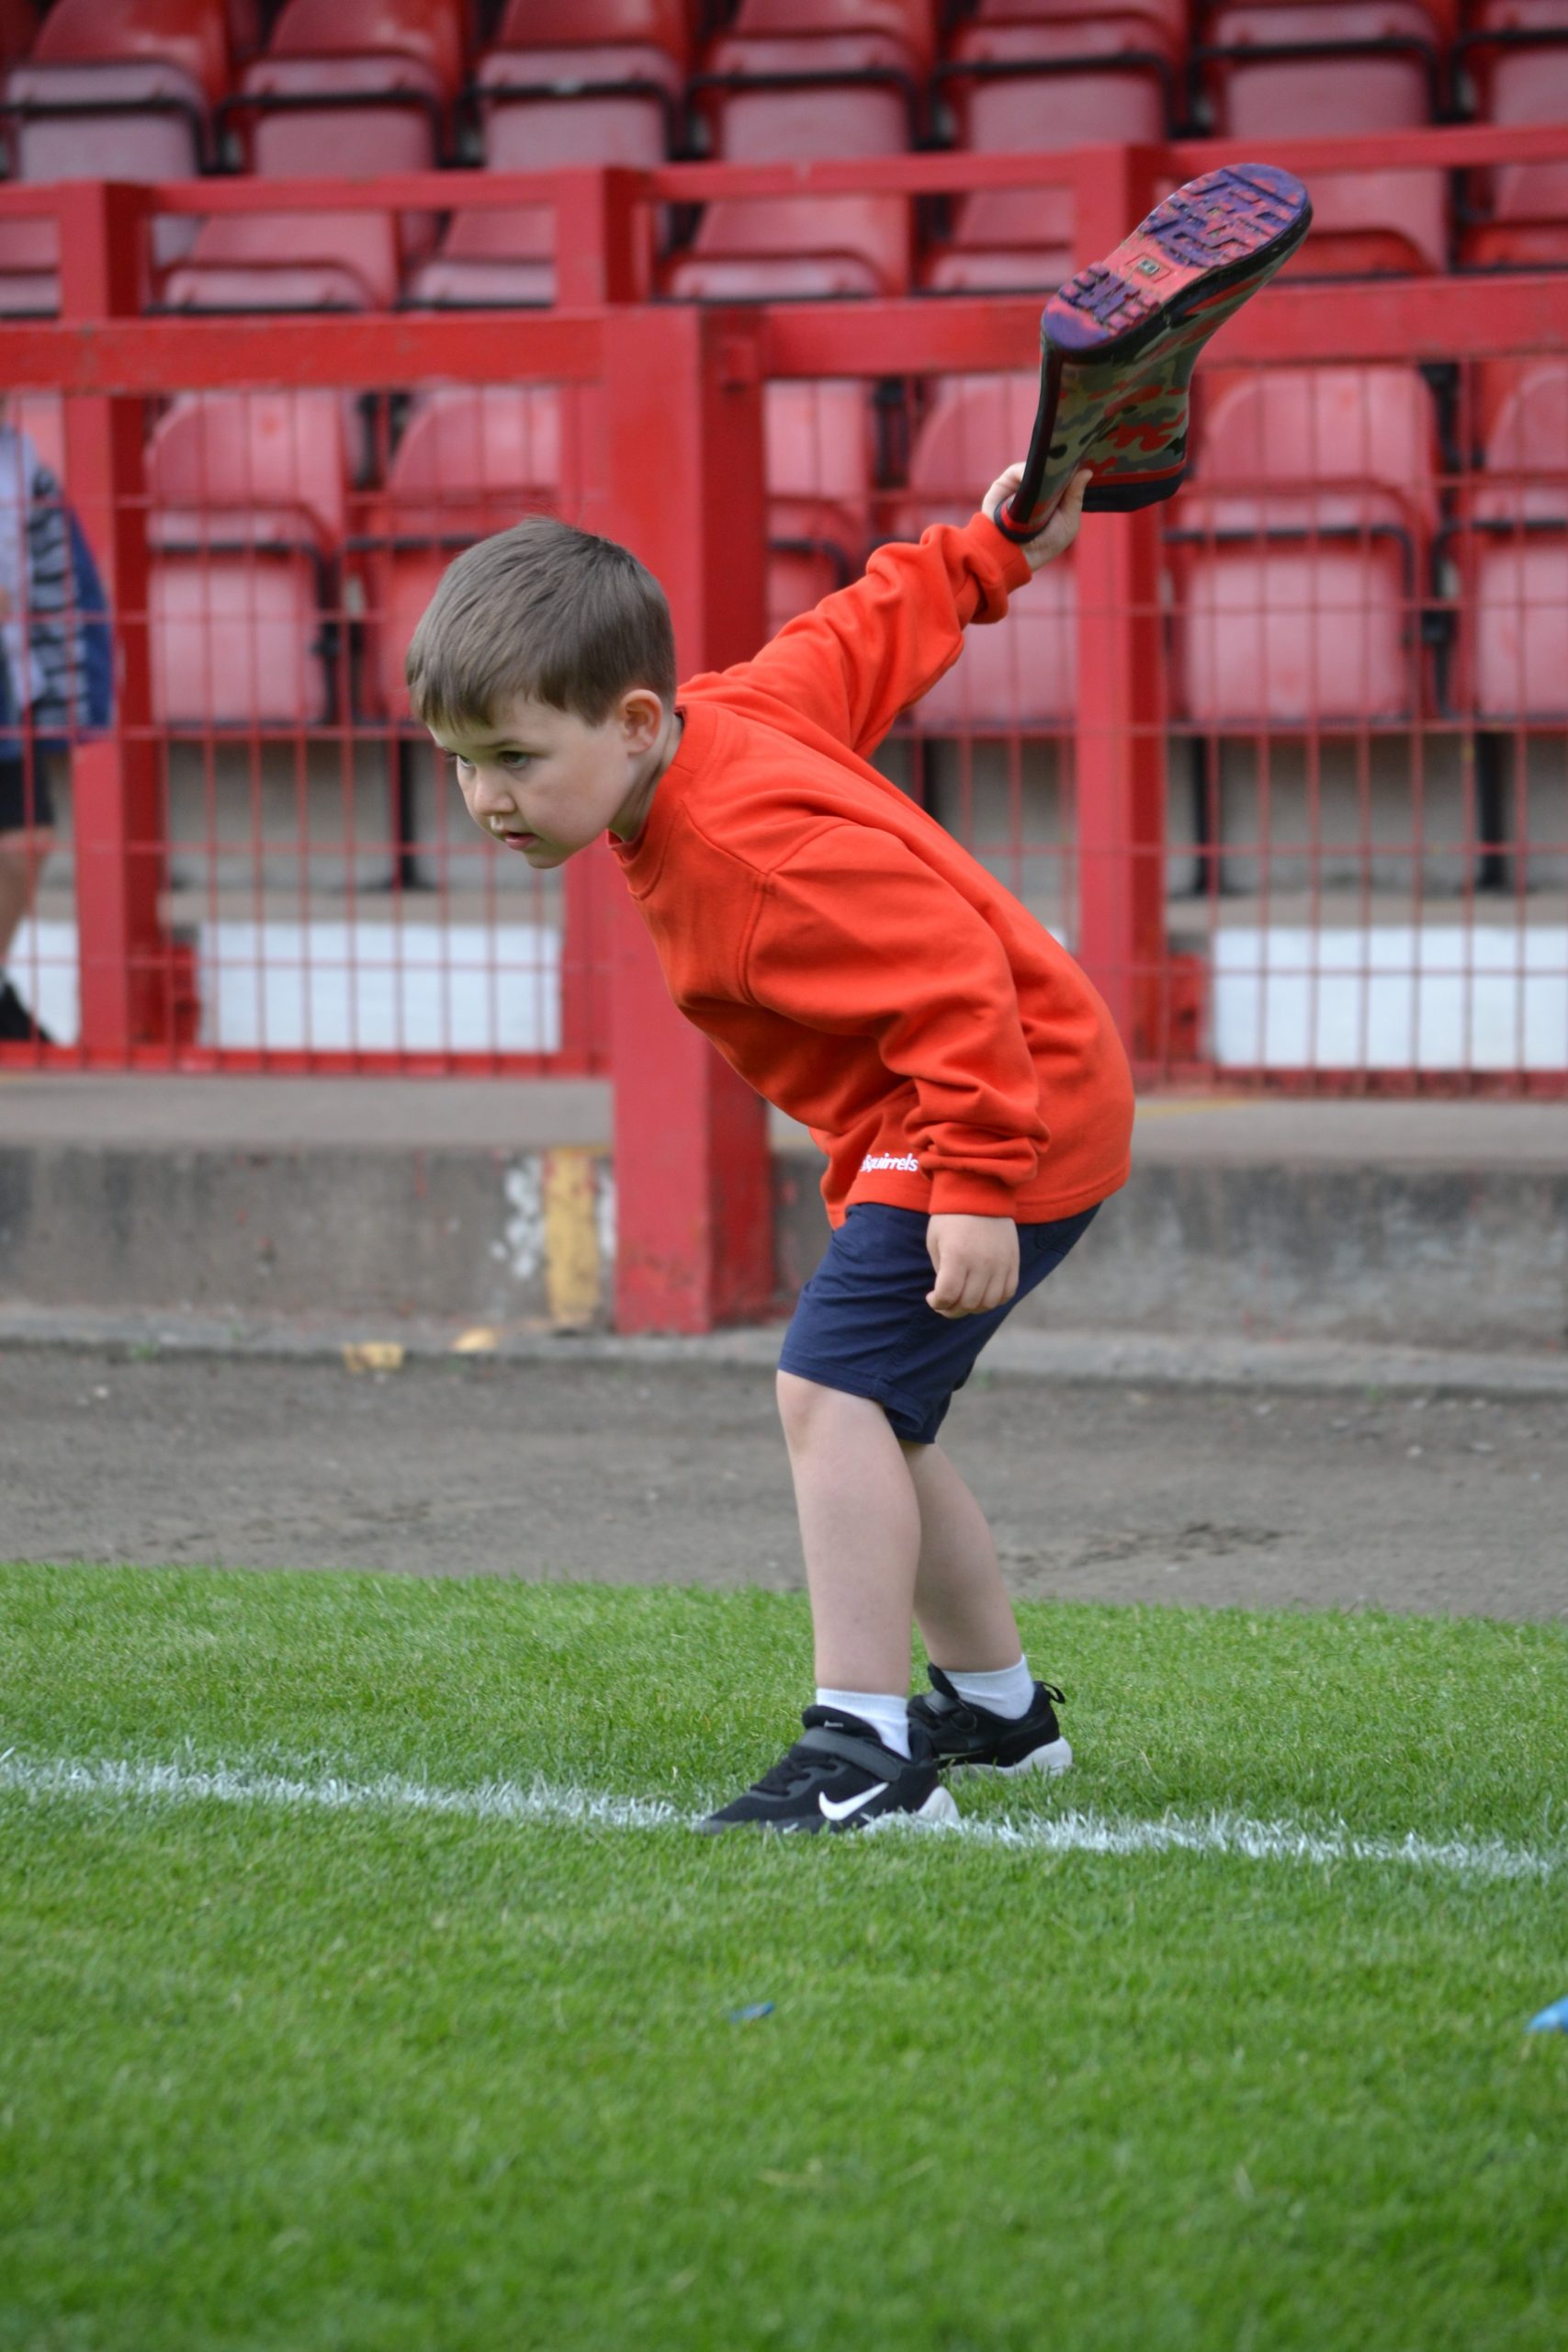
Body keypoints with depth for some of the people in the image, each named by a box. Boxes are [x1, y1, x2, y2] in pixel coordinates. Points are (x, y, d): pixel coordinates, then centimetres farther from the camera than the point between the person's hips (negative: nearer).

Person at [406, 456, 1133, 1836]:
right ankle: (997, 1705, 37)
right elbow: (866, 637, 13)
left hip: (1017, 1107, -11)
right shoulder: (731, 708, -2)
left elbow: (954, 980, -34)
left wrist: (974, 1183, -35)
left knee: (833, 1387, -22)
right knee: (872, 1411, 20)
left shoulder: (750, 851, -30)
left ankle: (865, 1753, -26)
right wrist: (982, 556, 29)